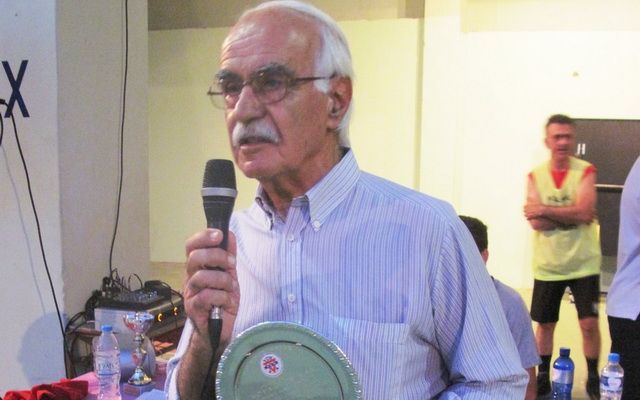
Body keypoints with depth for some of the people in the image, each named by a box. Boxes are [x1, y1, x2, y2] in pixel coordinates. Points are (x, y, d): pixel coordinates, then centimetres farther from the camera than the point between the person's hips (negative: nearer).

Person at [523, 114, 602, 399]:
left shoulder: (585, 171, -6)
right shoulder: (535, 176, -1)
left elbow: (585, 212, -21)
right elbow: (535, 221, -12)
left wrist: (545, 210, -18)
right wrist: (570, 214, -18)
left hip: (583, 263, -2)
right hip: (547, 265, 2)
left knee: (589, 323, -2)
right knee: (544, 323, 12)